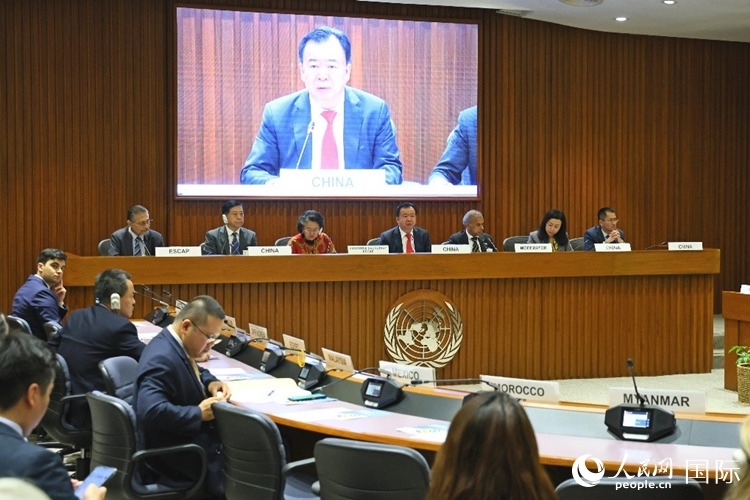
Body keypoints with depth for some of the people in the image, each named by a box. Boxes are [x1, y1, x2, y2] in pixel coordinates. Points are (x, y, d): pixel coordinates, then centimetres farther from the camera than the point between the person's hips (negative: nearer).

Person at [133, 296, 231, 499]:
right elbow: (151, 411, -37)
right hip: (175, 462, -10)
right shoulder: (162, 359, -26)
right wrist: (199, 413, -26)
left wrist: (209, 383, 3)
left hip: (187, 442, 10)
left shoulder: (175, 344, 3)